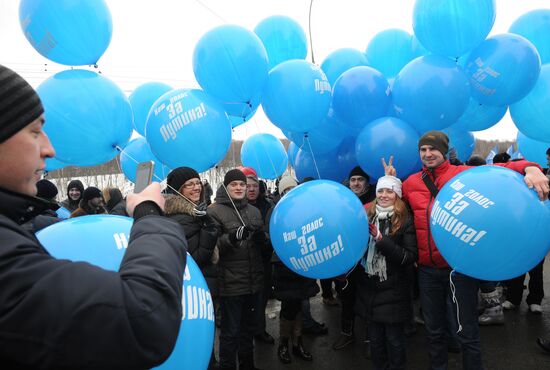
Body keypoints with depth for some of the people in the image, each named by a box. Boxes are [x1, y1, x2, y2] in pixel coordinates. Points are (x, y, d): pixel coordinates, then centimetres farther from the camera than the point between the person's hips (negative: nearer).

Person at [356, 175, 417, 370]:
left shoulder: (405, 221, -8)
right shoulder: (366, 216, 4)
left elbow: (411, 257, -16)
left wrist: (381, 240, -23)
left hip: (393, 292, -3)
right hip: (369, 288, 4)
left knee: (394, 339, 10)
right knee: (375, 339, 16)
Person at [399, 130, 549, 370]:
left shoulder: (464, 174, -5)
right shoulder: (411, 183, 5)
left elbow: (500, 170, -12)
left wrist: (530, 169, -30)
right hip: (428, 269, 4)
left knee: (468, 333, 10)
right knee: (434, 331, 19)